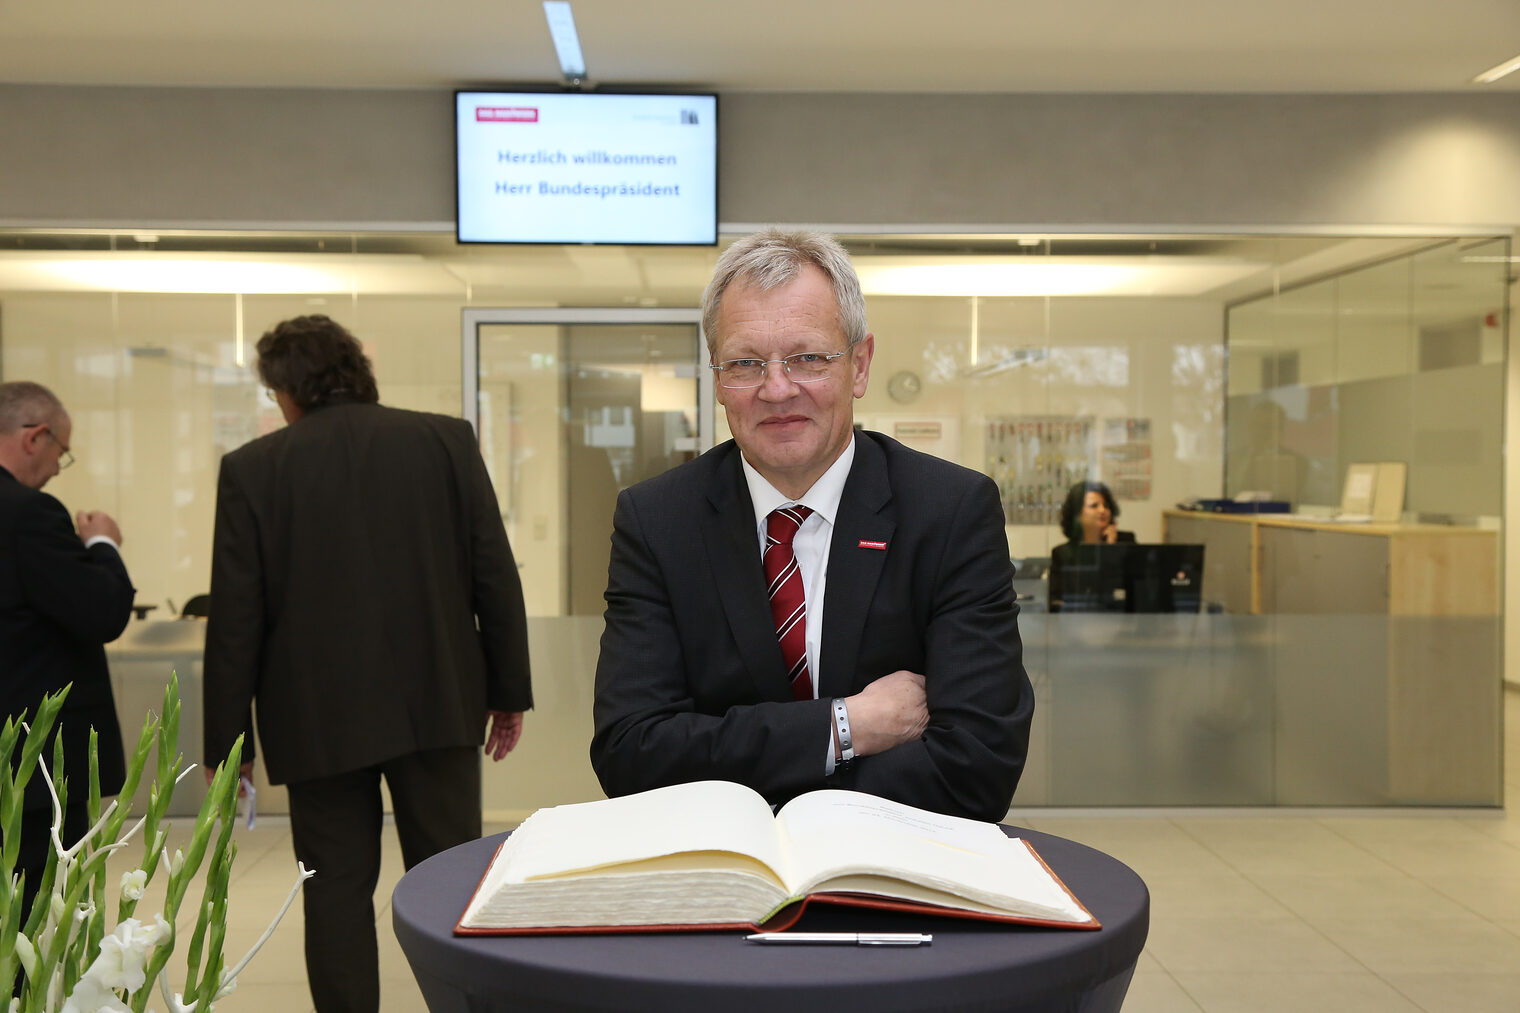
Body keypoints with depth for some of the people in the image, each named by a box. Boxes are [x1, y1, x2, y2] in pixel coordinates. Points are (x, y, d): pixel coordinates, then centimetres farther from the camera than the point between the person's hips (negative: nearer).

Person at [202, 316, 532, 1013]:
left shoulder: (252, 468, -3)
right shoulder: (447, 440, 0)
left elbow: (235, 620, -3)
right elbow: (495, 576, -1)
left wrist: (225, 745, 4)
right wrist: (508, 690, 8)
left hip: (318, 719, -1)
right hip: (438, 704, 1)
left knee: (337, 894, 10)